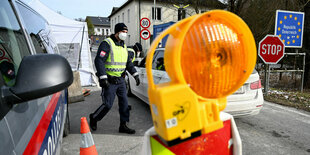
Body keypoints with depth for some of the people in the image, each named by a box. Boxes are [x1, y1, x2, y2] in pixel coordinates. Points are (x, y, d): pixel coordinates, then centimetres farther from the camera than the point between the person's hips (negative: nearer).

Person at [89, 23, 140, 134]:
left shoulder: (123, 46, 14)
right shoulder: (107, 44, -12)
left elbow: (128, 62, 20)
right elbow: (98, 61, -19)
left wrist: (135, 74, 10)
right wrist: (103, 78, -26)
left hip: (120, 80, 7)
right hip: (109, 81, -7)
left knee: (124, 102, 6)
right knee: (107, 105, -2)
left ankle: (123, 126, 17)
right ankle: (93, 118, 26)